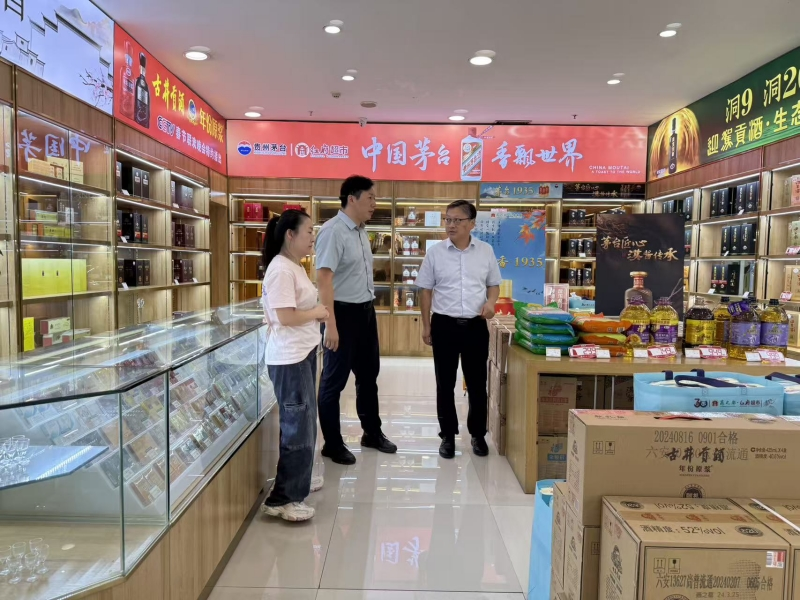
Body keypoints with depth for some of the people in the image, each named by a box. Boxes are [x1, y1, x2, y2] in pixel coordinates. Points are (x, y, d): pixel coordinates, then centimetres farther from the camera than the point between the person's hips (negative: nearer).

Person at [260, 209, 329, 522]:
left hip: (304, 353, 10)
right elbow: (285, 316, -23)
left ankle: (297, 480, 36)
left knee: (304, 422, 20)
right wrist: (318, 312, -10)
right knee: (297, 426, -3)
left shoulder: (296, 267, 13)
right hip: (289, 358, -10)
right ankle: (282, 498, 10)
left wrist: (319, 314, 2)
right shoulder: (280, 269, -18)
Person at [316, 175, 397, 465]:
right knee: (335, 380, 5)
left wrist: (368, 308, 18)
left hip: (366, 311, 9)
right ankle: (333, 444, 20)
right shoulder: (334, 231, -17)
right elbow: (324, 278, -22)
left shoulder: (360, 231, 10)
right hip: (344, 312, -9)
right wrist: (330, 325, -27)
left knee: (369, 374, 19)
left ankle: (372, 433, 36)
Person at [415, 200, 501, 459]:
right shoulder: (435, 252, -2)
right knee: (445, 384, 8)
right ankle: (448, 435, 23)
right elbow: (425, 290, 3)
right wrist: (426, 326, 2)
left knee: (477, 383, 9)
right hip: (444, 325, -1)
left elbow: (494, 284, 12)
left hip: (476, 325, 1)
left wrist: (491, 302, -10)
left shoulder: (486, 251, 2)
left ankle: (478, 434, 27)